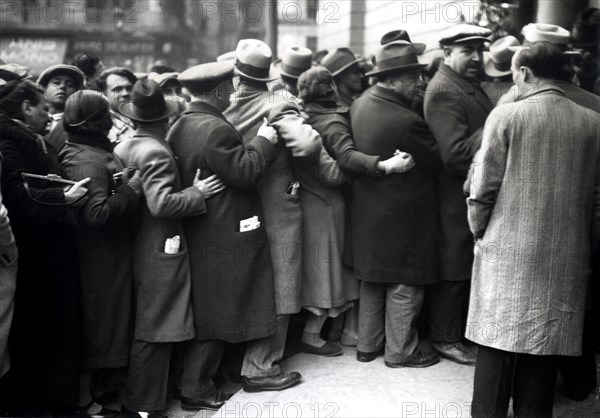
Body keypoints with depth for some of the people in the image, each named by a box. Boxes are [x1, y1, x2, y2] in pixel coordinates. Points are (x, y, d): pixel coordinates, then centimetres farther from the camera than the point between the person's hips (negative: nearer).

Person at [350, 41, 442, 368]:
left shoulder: (359, 105, -2)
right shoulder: (407, 121, -26)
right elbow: (438, 162, -15)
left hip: (367, 212, 8)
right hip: (403, 215, -8)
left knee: (372, 280, 20)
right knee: (405, 285, 8)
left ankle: (367, 344, 31)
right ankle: (400, 351, 20)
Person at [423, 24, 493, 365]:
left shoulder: (470, 84, 13)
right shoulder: (444, 91, -18)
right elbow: (456, 153, -26)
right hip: (456, 200, -9)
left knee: (470, 269, 18)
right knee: (454, 271, 4)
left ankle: (463, 330, 33)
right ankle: (446, 338, 20)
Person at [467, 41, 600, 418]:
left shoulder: (506, 115, -8)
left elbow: (484, 187, -6)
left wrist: (479, 231, 9)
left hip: (508, 250, -3)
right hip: (566, 256, 3)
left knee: (498, 341, 6)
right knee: (546, 344, 12)